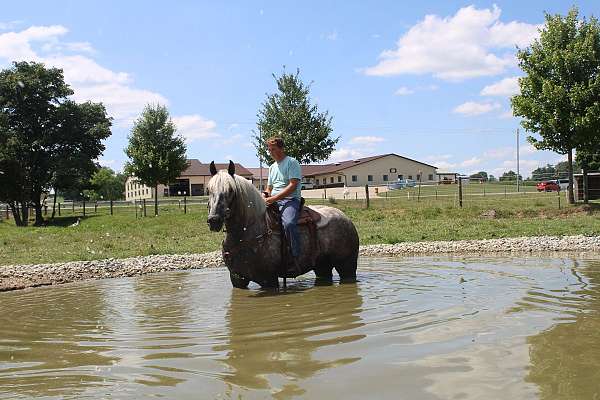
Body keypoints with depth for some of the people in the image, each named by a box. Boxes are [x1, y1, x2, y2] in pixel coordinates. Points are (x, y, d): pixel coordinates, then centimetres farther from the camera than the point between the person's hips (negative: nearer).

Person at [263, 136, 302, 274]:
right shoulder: (272, 167, 25)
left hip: (290, 200, -8)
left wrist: (274, 198, -17)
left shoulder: (292, 162, 0)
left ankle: (295, 258, -29)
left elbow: (293, 185, -11)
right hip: (273, 201, 8)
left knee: (289, 223, -35)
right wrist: (265, 195, 3)